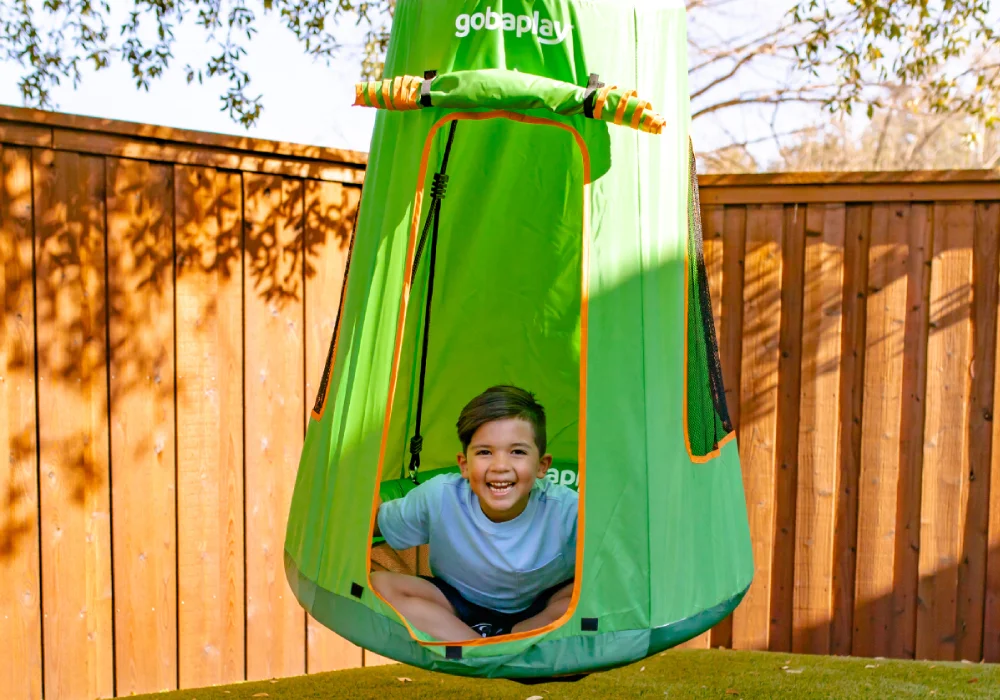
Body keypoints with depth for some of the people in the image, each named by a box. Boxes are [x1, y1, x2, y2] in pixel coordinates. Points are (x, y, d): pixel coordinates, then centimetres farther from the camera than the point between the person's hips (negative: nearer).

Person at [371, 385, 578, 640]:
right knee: (379, 584, -22)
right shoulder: (438, 497, -22)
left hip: (540, 608, -1)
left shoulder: (565, 509, -29)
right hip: (462, 603, 1)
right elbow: (377, 523, -7)